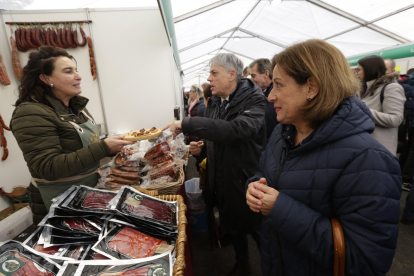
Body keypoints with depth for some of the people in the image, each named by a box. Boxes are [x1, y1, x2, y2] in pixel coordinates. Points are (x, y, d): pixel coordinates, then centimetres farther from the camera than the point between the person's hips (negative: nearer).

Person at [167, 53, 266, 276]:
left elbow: (237, 130, -37)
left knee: (256, 230, 13)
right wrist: (201, 150, -5)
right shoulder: (214, 103, 5)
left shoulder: (254, 100, -17)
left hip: (247, 181, -6)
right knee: (232, 226, 24)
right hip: (222, 182, 7)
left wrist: (187, 124, -35)